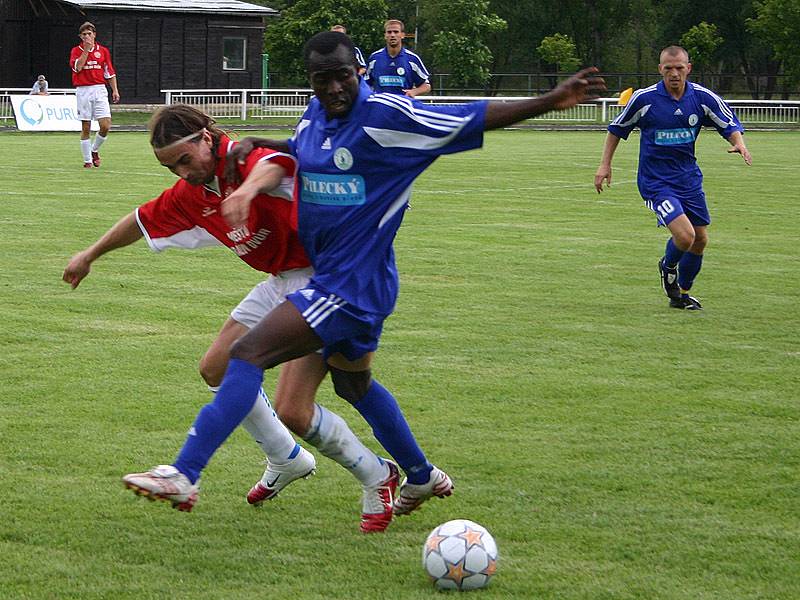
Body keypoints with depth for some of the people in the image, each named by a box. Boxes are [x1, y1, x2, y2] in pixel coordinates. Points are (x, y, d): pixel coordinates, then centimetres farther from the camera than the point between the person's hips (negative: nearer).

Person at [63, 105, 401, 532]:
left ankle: (377, 477, 6)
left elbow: (273, 166, -48)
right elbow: (144, 220, 23)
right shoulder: (191, 194, 5)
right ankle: (286, 461, 31)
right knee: (217, 369, 14)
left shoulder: (246, 159, -22)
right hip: (282, 282, 10)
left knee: (292, 411, -16)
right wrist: (91, 255, 36)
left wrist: (248, 190, -71)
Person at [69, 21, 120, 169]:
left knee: (105, 125, -9)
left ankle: (94, 150, 16)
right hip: (83, 91, -1)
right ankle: (87, 160, 8)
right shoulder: (76, 51, 4)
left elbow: (110, 72, 13)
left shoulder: (103, 51, 10)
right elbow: (77, 67, -14)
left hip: (99, 90, 1)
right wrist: (86, 49, -12)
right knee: (85, 128, 0)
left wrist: (115, 90, 6)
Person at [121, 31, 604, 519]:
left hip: (351, 286, -10)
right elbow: (298, 149, 26)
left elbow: (476, 118, -17)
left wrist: (549, 102, -25)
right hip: (327, 274, 10)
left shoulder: (385, 115, -19)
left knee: (248, 354, -18)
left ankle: (183, 474, -20)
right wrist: (254, 145, 7)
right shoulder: (316, 114, 3)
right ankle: (423, 477, 48)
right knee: (354, 383, 28)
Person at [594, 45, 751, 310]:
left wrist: (739, 144, -18)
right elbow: (617, 128, 4)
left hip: (689, 178, 5)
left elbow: (731, 125, 4)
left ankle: (681, 294, 33)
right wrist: (605, 164, 2)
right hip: (655, 181, -5)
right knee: (685, 235, -20)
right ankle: (668, 267, 15)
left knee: (700, 240, 10)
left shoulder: (703, 97, -5)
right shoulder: (644, 98, -12)